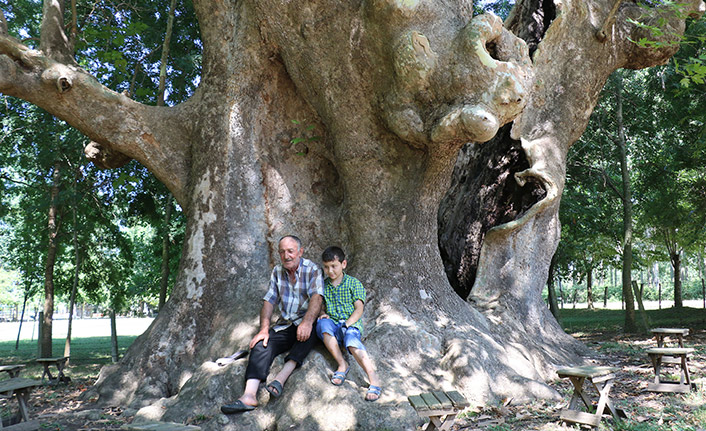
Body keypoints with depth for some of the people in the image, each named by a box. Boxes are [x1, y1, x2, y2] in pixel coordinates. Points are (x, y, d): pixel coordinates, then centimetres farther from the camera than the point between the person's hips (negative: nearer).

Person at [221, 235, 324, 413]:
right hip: (285, 325, 4)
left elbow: (317, 297, -21)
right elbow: (269, 301, 6)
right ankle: (249, 395, -35)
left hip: (306, 324, -4)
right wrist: (264, 328, -10)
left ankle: (281, 378, -45)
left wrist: (307, 322, -39)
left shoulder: (313, 270, -5)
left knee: (310, 330, -37)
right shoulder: (277, 272, 12)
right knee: (262, 343, -22)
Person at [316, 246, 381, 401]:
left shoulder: (354, 283, 5)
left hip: (352, 324, -3)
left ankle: (374, 380, -47)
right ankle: (342, 364, -29)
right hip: (332, 326, 3)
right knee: (322, 324, -33)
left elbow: (359, 309, -2)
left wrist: (347, 324, -17)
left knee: (351, 339, -38)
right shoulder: (323, 285, 16)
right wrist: (321, 314, 0)